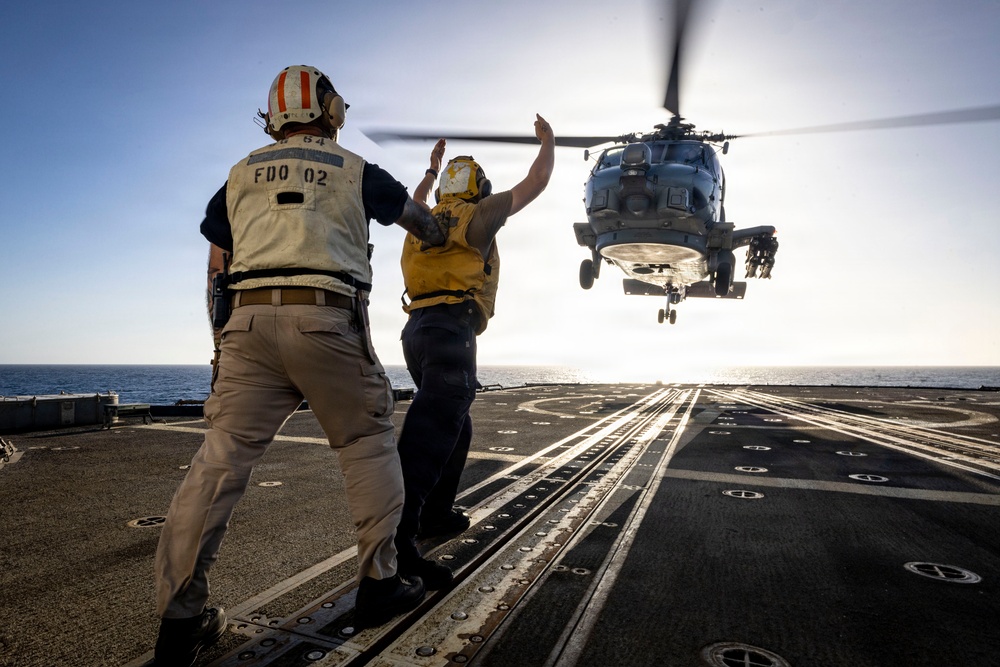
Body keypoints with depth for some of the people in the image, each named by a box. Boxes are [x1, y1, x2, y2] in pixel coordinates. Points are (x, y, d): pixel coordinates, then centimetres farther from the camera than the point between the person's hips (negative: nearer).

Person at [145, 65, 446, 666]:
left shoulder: (242, 173, 23)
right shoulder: (353, 169, 15)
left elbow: (217, 267, 22)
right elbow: (420, 221, 30)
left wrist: (226, 339, 28)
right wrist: (439, 234, 53)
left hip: (249, 318, 4)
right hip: (327, 319, -3)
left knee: (221, 459, 2)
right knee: (369, 446, 10)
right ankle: (379, 584, 17)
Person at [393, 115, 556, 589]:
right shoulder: (478, 214, 6)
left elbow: (413, 207, 48)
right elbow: (535, 183, 12)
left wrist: (431, 169, 58)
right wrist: (547, 141, 29)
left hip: (417, 328, 8)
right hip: (452, 327, -8)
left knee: (454, 424, 20)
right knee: (433, 427, -20)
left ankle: (435, 513, 25)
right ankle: (396, 536, -30)